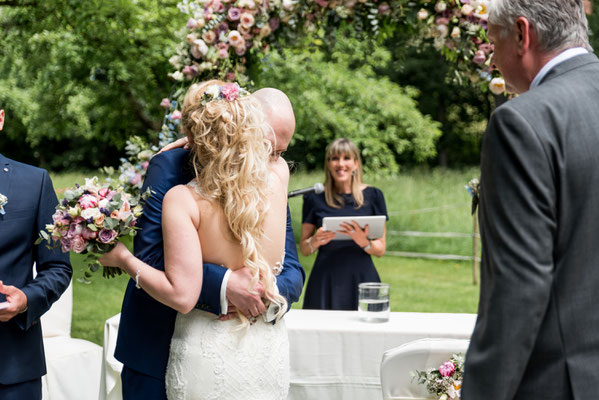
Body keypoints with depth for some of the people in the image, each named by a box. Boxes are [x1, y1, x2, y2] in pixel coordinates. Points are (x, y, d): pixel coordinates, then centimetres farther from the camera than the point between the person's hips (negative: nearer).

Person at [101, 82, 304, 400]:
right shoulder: (170, 167, -12)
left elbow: (292, 271, -1)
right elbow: (149, 257, -22)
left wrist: (268, 293, -24)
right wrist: (224, 284, -33)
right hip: (157, 349, -4)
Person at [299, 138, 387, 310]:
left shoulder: (372, 195, 5)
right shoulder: (315, 197, 5)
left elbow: (380, 249, 6)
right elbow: (304, 249, 10)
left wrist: (364, 242, -14)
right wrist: (315, 241, -11)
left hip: (361, 278, 0)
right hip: (325, 282, 0)